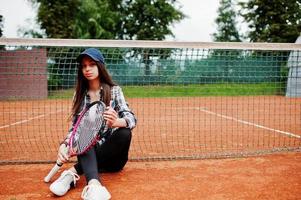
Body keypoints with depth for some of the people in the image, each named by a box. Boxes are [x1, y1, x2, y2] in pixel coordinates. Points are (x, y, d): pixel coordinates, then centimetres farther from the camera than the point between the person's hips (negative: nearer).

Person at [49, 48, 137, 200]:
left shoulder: (114, 90, -2)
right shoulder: (79, 95, 6)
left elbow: (131, 118, -15)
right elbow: (74, 127, 2)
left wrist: (115, 122, -39)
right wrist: (64, 145, -20)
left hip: (112, 153, -1)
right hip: (89, 150, 1)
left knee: (125, 133, -31)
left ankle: (75, 171, -29)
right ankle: (93, 183, -52)